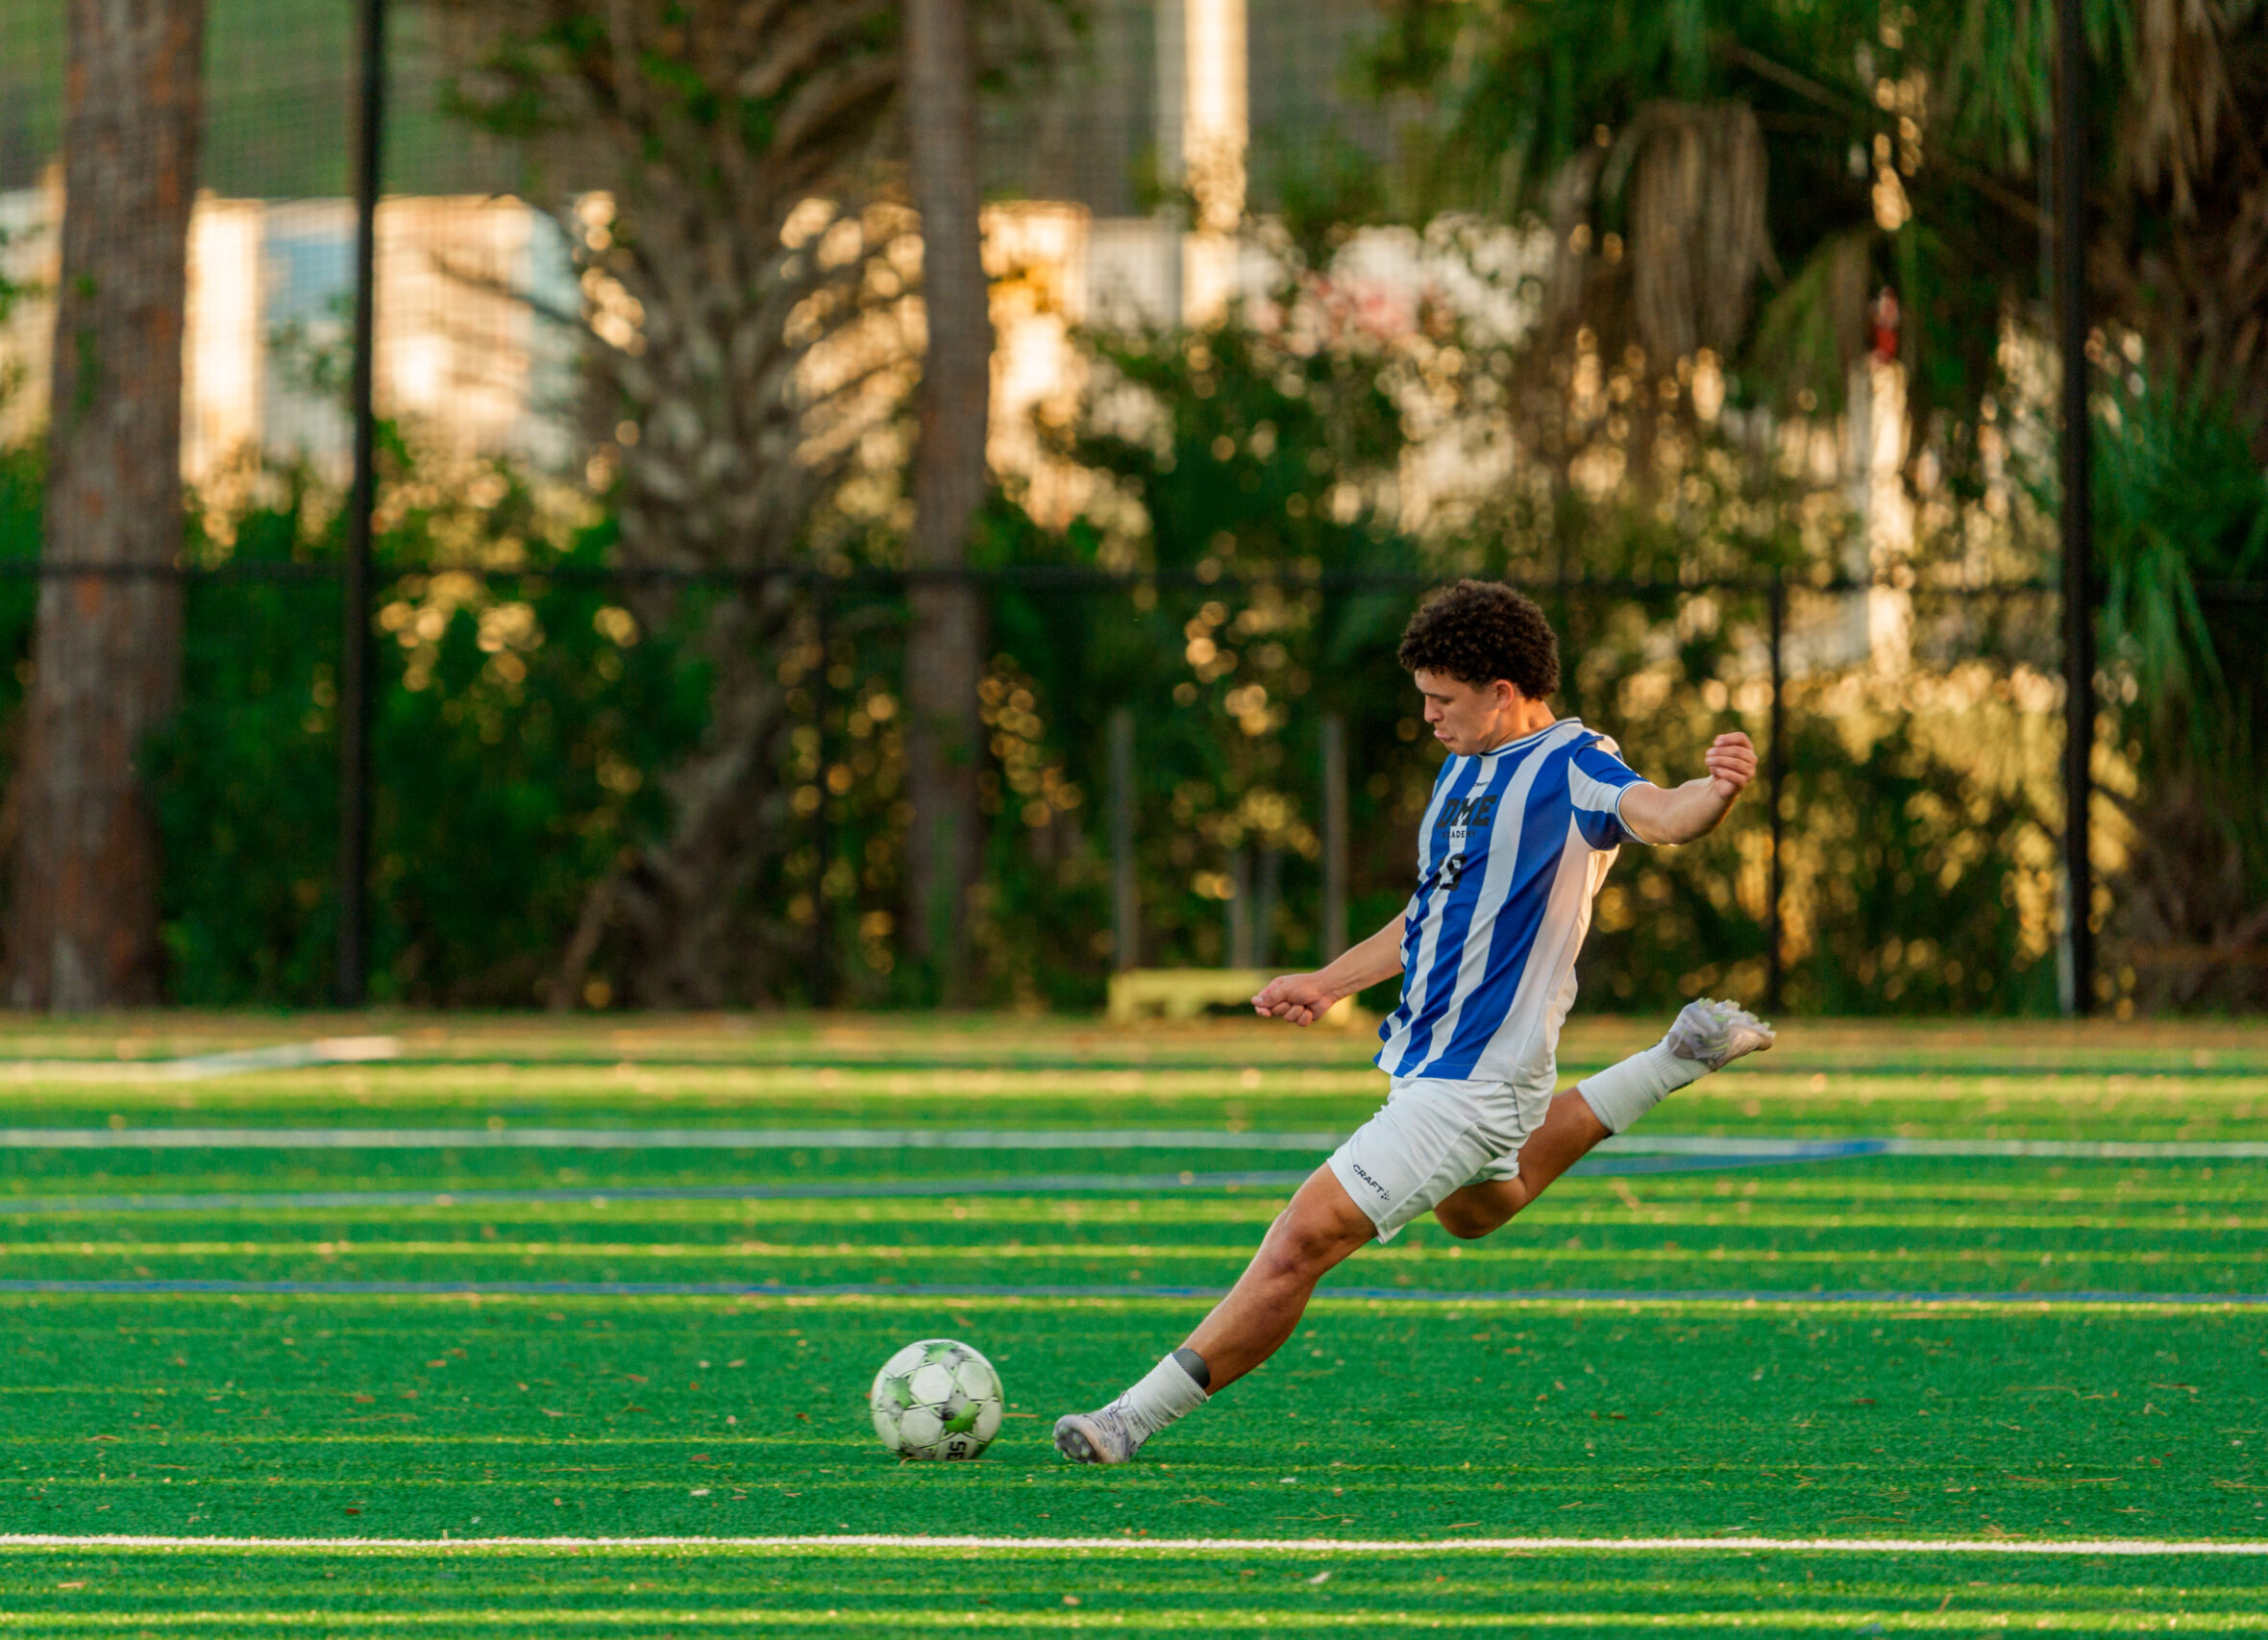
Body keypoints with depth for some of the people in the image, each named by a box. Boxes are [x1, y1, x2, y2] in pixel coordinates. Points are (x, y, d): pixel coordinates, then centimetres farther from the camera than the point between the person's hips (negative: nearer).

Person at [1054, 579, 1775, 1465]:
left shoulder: (1573, 766, -16)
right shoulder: (1464, 769, 10)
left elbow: (1657, 813, -37)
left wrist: (1716, 790, -59)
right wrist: (1328, 983, 21)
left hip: (1470, 1081, -11)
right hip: (1428, 1058, 11)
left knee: (1306, 1238, -15)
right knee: (1472, 1208, 39)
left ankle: (1132, 1420, -10)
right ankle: (1682, 1059, 39)